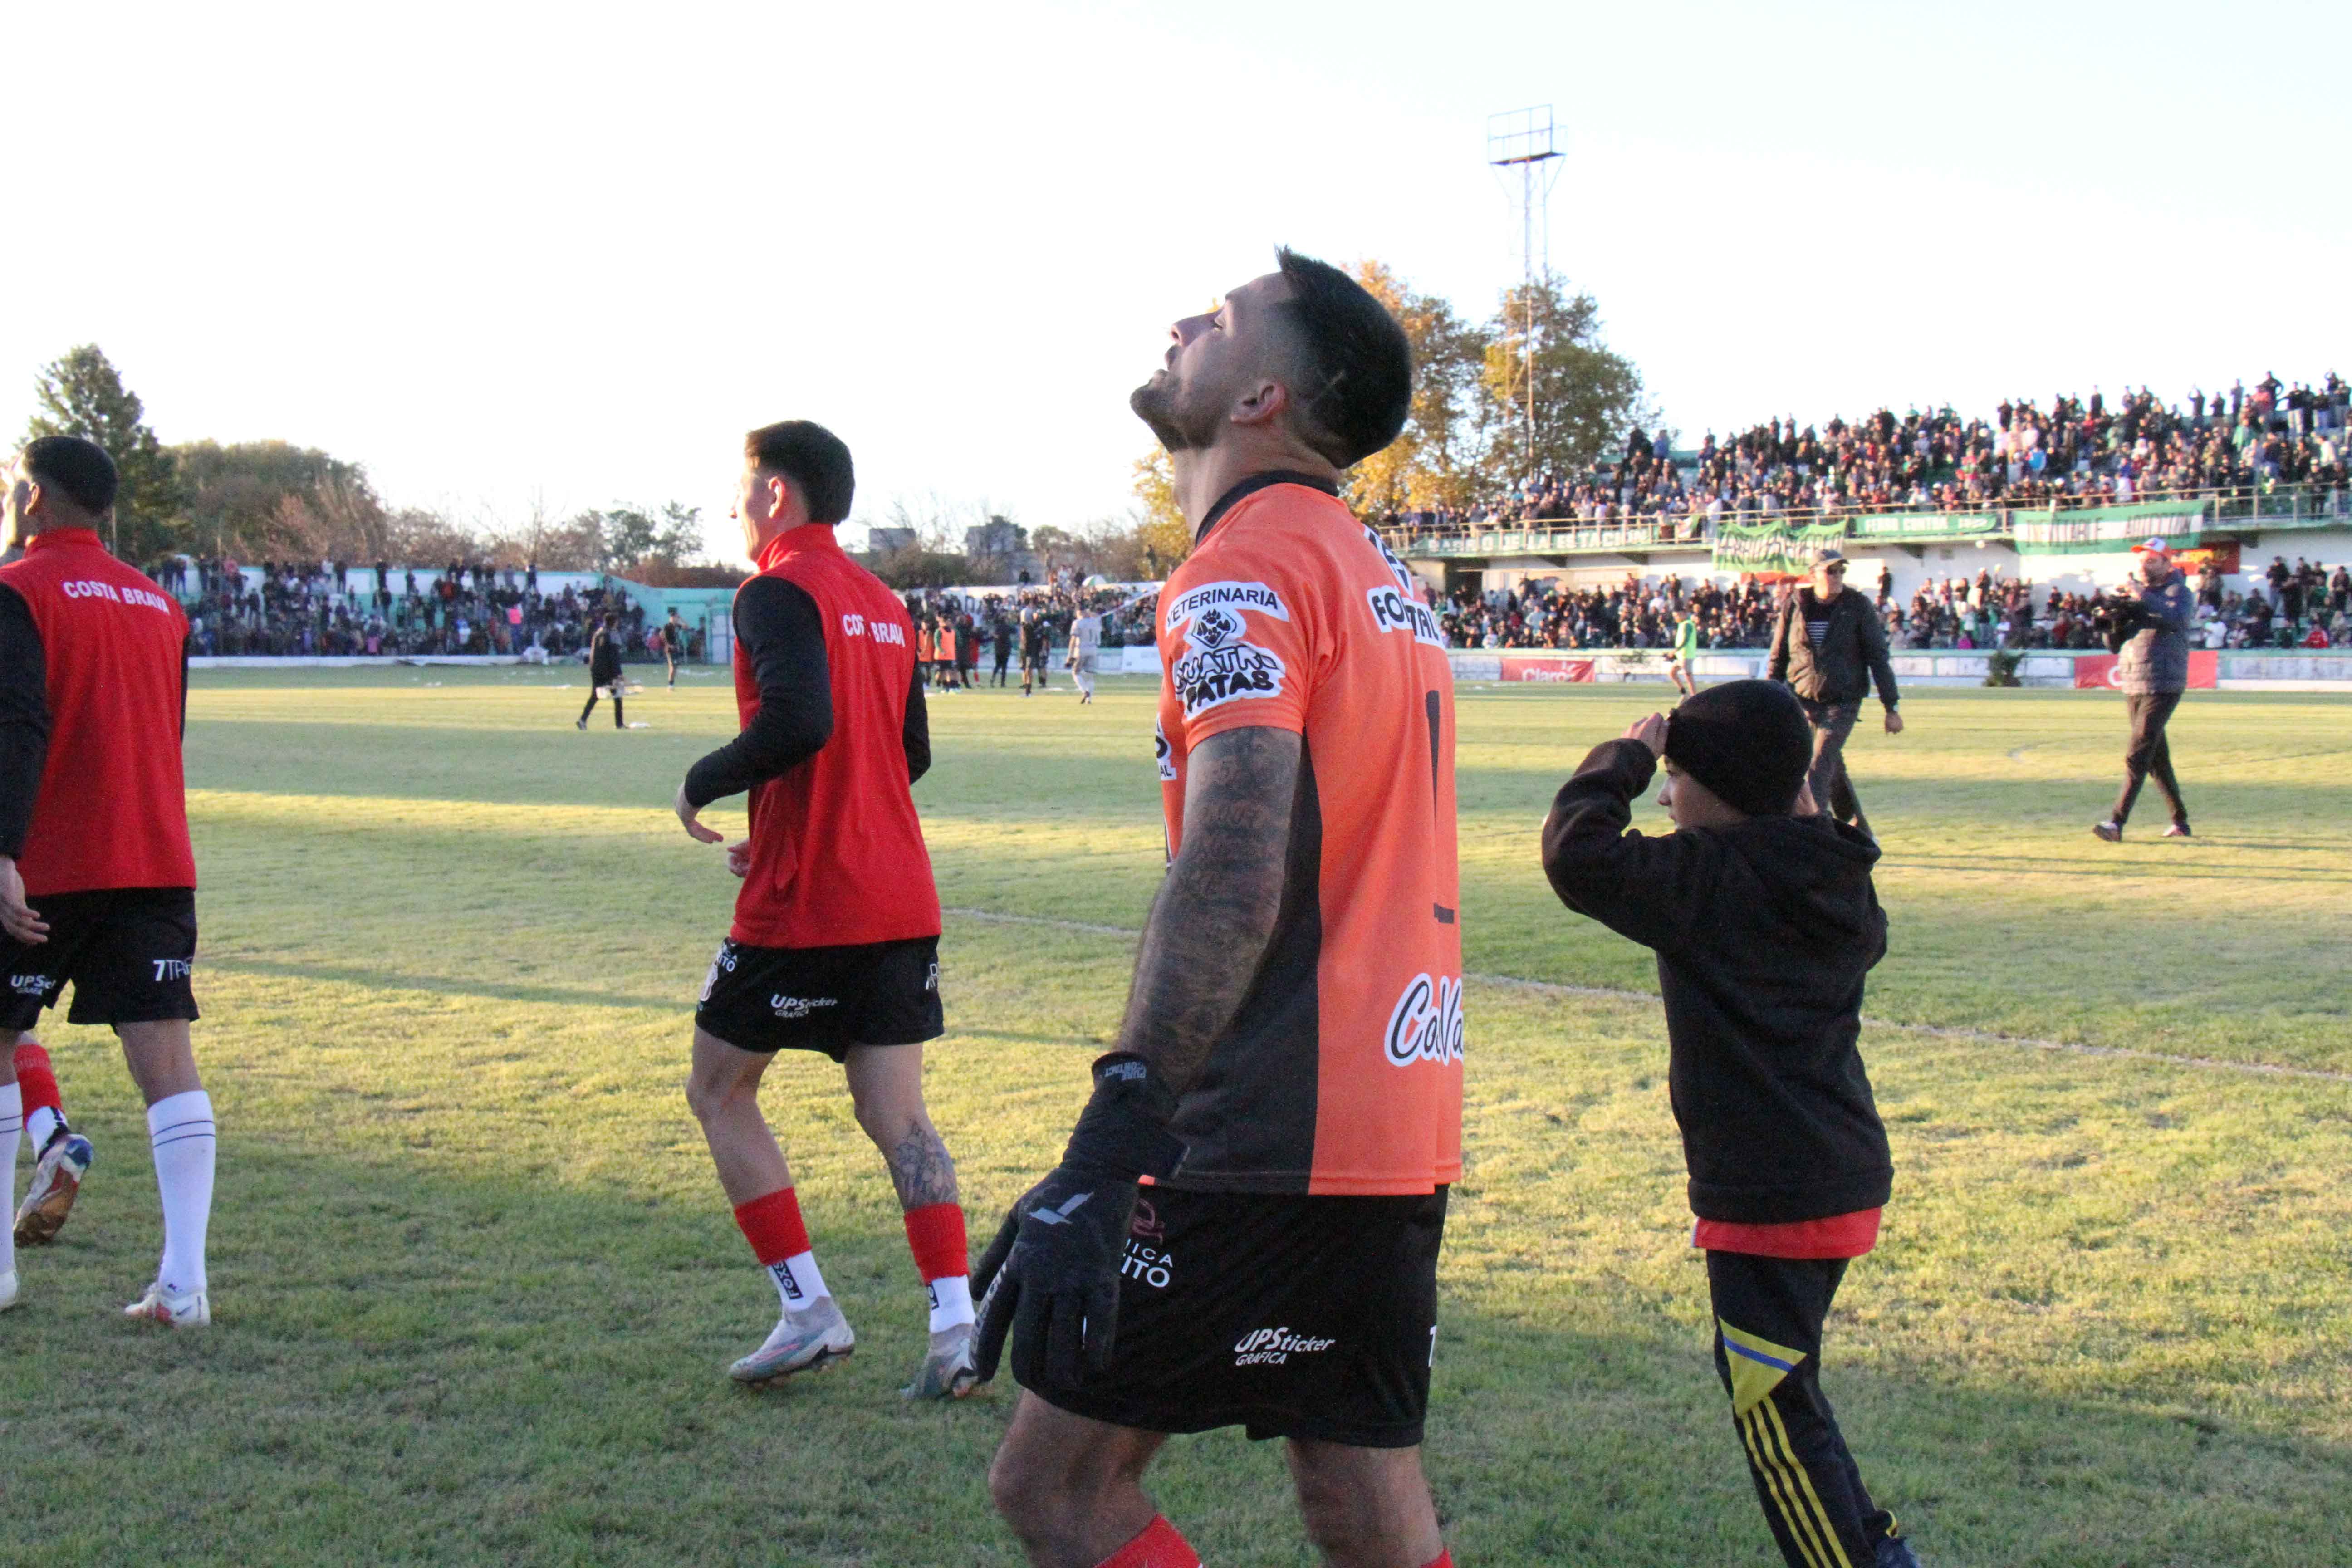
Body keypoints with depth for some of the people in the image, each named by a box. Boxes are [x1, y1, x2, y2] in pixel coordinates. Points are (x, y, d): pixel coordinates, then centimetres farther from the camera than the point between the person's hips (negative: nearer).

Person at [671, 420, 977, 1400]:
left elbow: (798, 722, -26)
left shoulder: (779, 592, -10)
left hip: (801, 907, -7)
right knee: (897, 1116, 8)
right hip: (901, 902, 7)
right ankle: (957, 1328, -1)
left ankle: (808, 1311, 6)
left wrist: (702, 784, -10)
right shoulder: (882, 604, 16)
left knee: (719, 1090, 10)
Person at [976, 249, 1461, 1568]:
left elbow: (1234, 877, -24)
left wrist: (1111, 1148, -29)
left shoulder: (1250, 566, -11)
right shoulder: (1384, 575, 19)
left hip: (1280, 1144, -9)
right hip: (1402, 1127, 9)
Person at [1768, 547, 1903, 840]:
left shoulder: (1857, 607, -3)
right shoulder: (1795, 605, 2)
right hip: (1803, 702, 3)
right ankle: (1859, 832, 28)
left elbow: (1878, 657, -2)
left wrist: (1891, 708, -5)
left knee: (1821, 764, -17)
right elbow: (1778, 658, 9)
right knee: (1833, 771, 11)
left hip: (1843, 703, -3)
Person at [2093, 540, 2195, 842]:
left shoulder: (2179, 592, -2)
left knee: (2137, 755, -15)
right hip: (2132, 686, 7)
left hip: (2163, 686, -7)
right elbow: (2115, 644, 12)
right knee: (2156, 757, 12)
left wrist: (2143, 597, -30)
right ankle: (2180, 821, 21)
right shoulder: (2134, 595, 17)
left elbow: (2177, 619, -26)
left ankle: (2117, 823, -21)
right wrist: (2114, 621, -8)